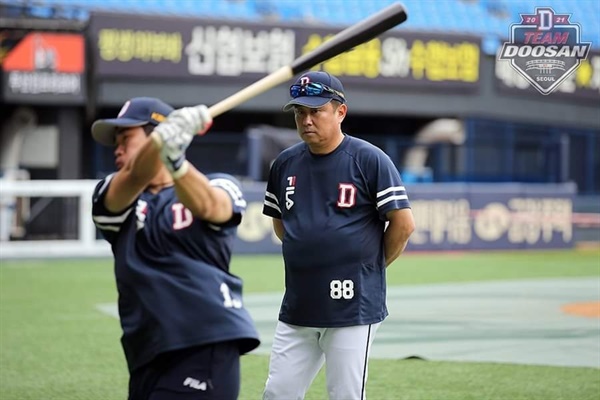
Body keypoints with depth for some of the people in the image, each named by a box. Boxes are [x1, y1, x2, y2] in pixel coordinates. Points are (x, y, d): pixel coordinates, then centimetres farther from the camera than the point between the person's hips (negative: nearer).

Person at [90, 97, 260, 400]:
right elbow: (136, 178, -10)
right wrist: (164, 139, -33)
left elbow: (206, 206, -18)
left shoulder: (219, 187, 7)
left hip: (207, 347, -5)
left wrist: (174, 159, -39)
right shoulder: (111, 197, 14)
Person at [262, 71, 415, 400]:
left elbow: (404, 224, -6)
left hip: (352, 307, -5)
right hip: (297, 308, 5)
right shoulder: (285, 163, 9)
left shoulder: (369, 160, -6)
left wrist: (371, 268, 3)